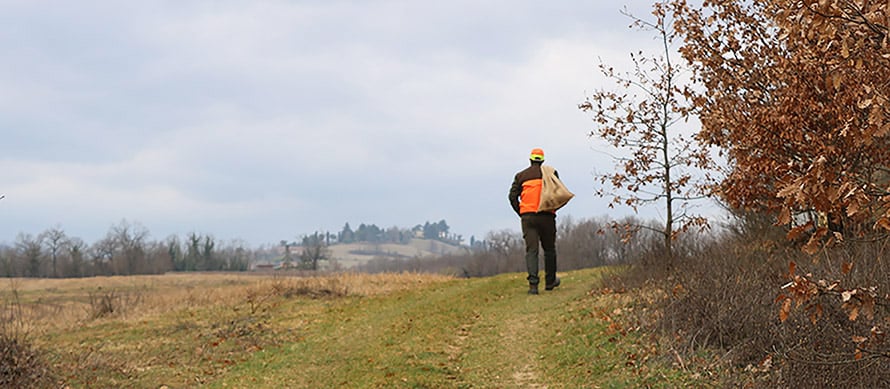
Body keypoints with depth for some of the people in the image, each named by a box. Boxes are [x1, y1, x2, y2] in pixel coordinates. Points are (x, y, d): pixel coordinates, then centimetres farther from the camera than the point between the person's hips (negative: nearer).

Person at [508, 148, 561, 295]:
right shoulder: (551, 173, 7)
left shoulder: (521, 176, 10)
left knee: (531, 250, -4)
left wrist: (520, 213, 12)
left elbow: (513, 196, 4)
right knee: (549, 249, 15)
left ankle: (533, 283, -19)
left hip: (528, 216, 0)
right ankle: (550, 281, 23)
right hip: (547, 216, 0)